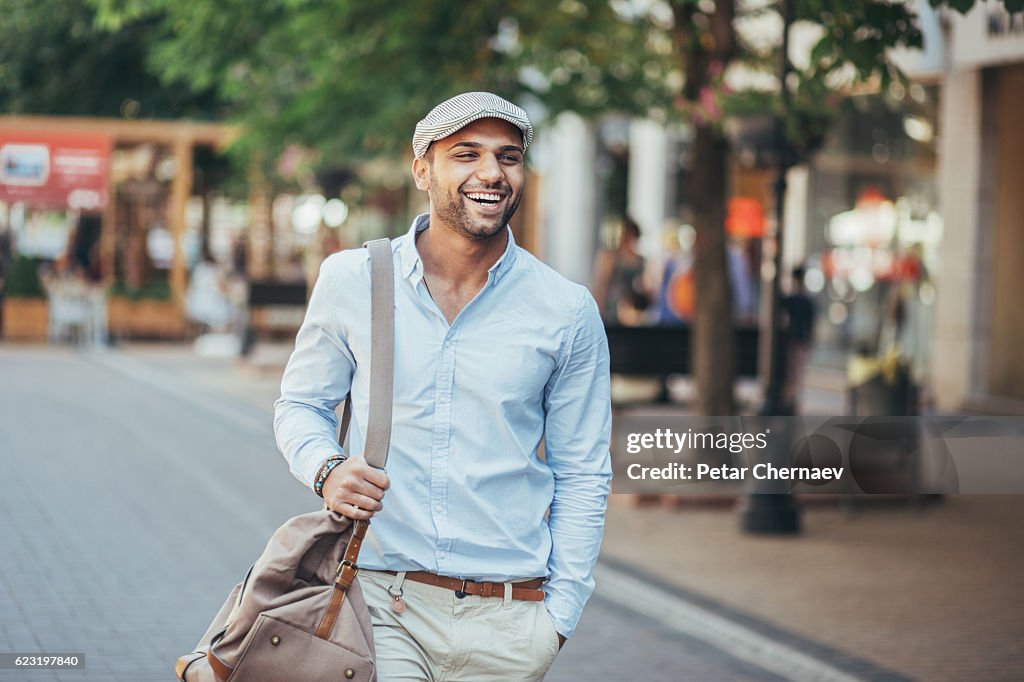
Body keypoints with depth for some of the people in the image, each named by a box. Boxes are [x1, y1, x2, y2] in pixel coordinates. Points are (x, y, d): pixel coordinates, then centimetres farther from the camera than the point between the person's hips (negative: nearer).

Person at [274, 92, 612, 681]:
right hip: (379, 603, -1)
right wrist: (327, 468, -7)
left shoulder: (568, 312, 2)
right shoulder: (351, 280, 2)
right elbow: (301, 404, 14)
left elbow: (583, 478, 8)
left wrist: (560, 615, 1)